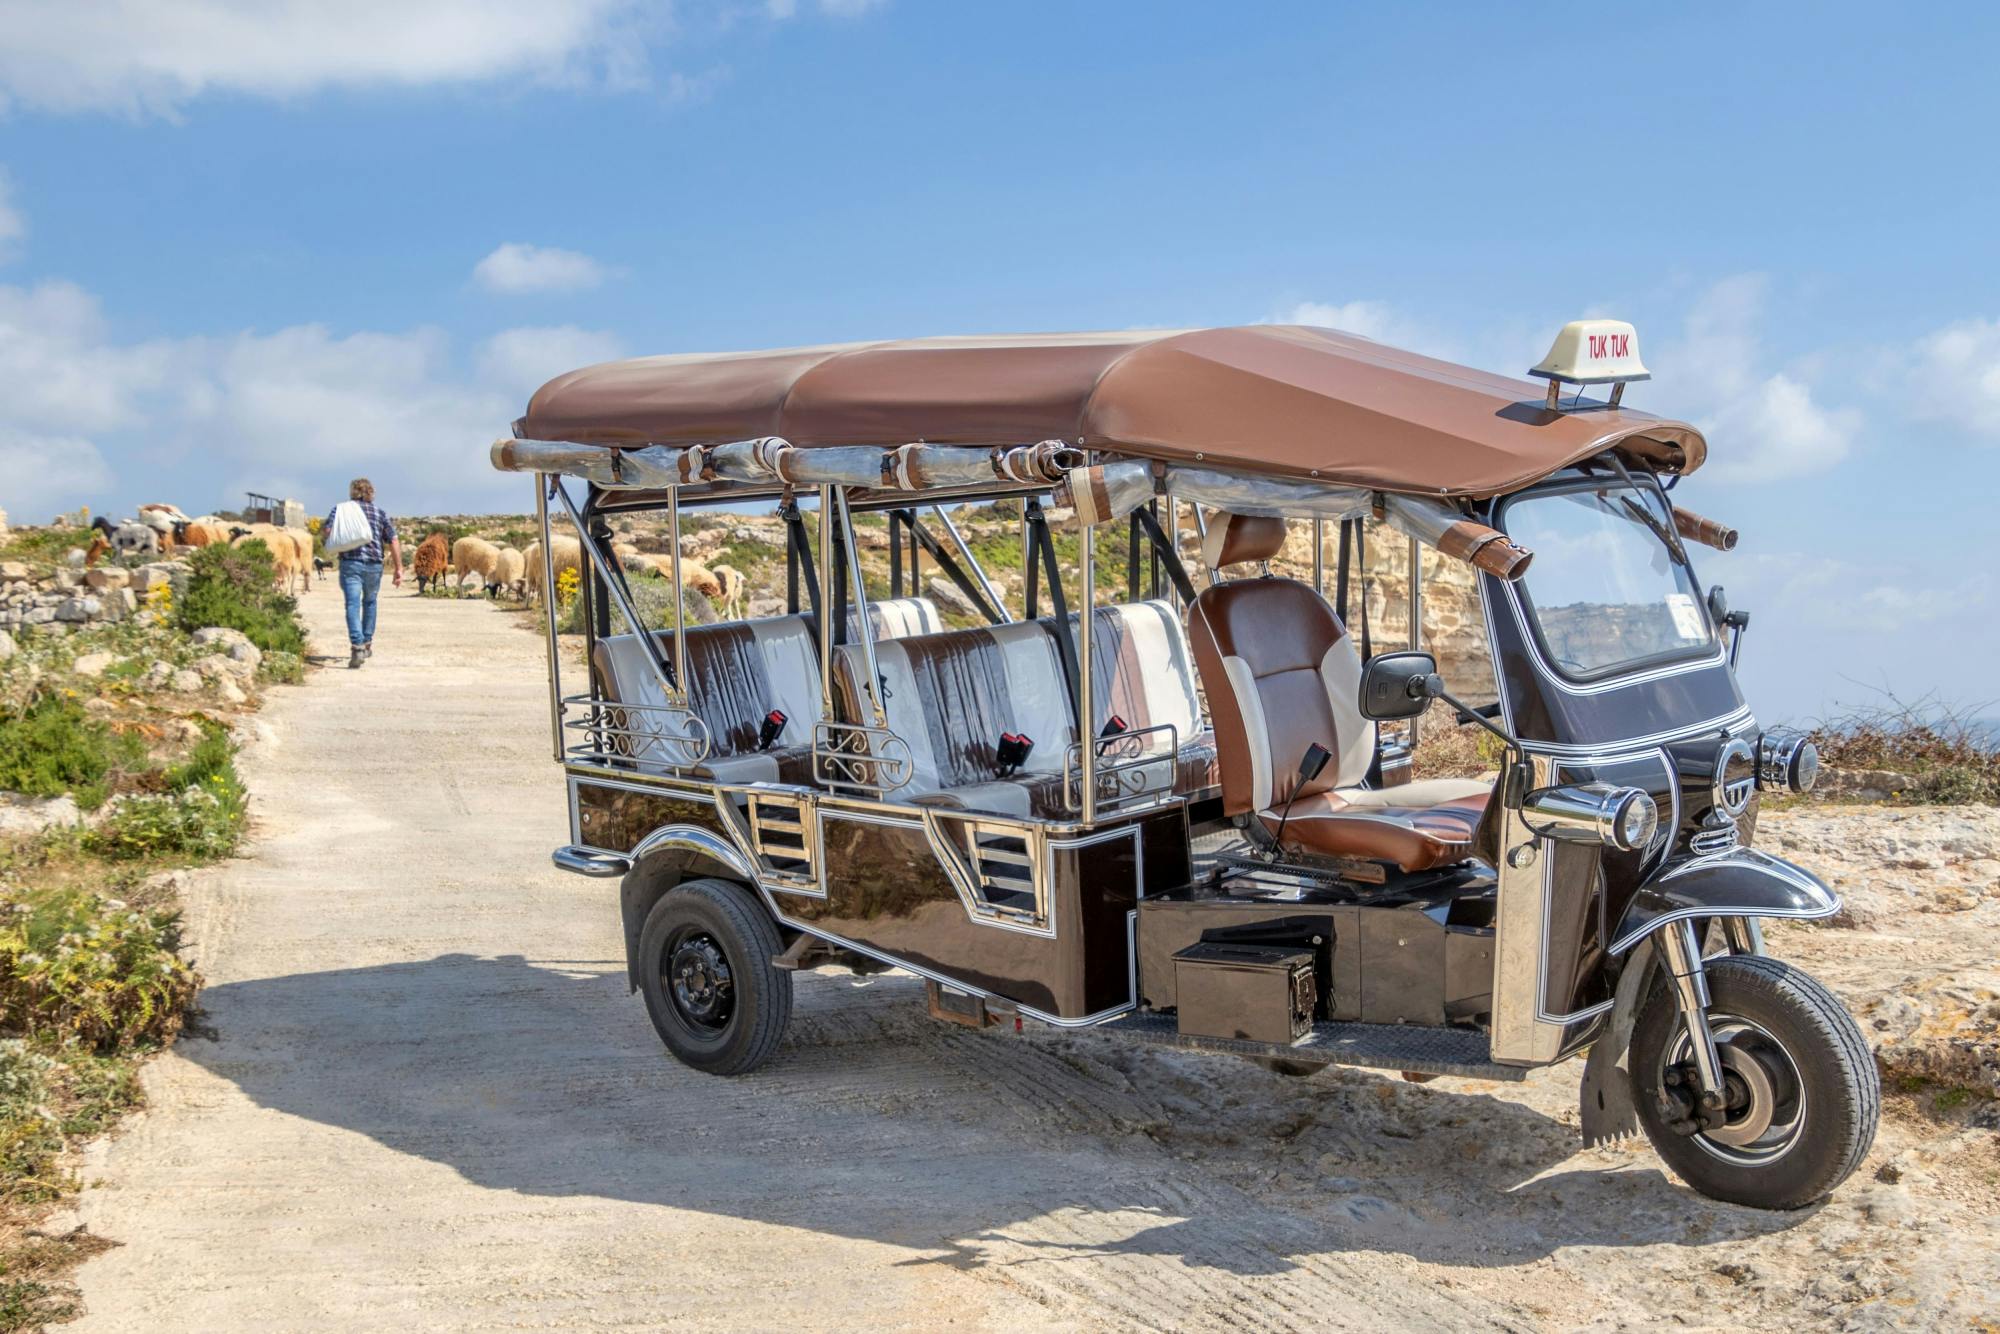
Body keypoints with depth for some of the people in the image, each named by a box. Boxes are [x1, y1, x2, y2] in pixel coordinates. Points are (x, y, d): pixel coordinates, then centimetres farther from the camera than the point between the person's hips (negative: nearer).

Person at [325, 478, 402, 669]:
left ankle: (357, 647, -26)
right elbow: (393, 541, 4)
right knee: (369, 602, 23)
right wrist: (398, 568, 4)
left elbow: (325, 530, -4)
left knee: (353, 604, -9)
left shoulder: (341, 509, 8)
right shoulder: (380, 513, 13)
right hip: (374, 565, 2)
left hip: (350, 563, -2)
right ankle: (367, 644, 29)